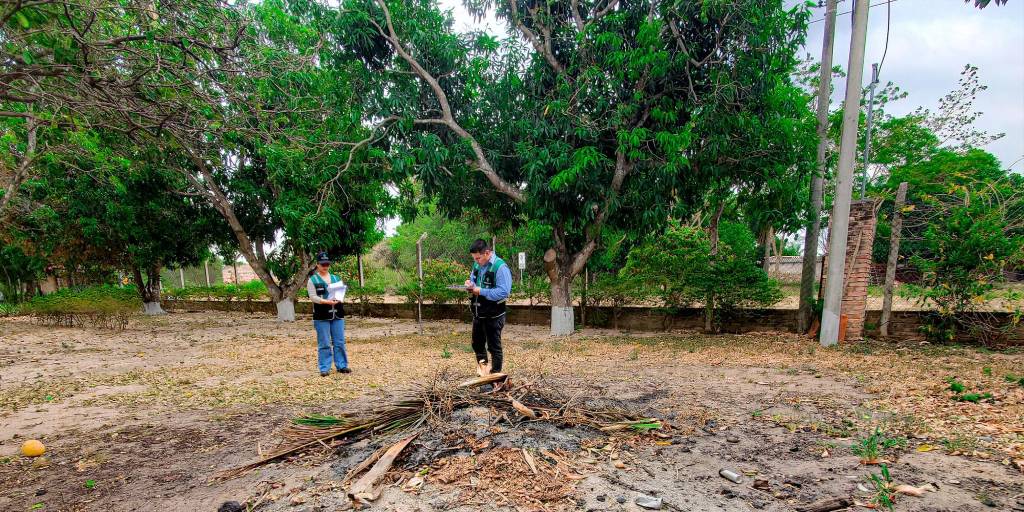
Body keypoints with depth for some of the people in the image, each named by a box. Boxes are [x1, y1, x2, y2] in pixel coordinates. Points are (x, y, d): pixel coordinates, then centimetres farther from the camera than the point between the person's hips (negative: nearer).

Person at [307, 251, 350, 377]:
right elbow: (313, 297, -7)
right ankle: (324, 368, 7)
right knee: (324, 344, -1)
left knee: (340, 342, 6)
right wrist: (326, 301, -20)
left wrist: (339, 299, -8)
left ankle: (342, 365, 14)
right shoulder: (312, 280, 2)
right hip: (322, 316, -4)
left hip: (337, 314, 4)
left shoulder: (336, 278, 15)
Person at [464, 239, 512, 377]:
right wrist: (470, 284, -3)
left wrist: (481, 291, -26)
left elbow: (503, 292, -28)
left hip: (493, 316, -8)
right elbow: (473, 278, 21)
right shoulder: (477, 264, 6)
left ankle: (495, 374, 20)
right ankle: (482, 363, 45)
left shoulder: (500, 267, -21)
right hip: (478, 313, 8)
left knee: (494, 346, 6)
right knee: (477, 343, 22)